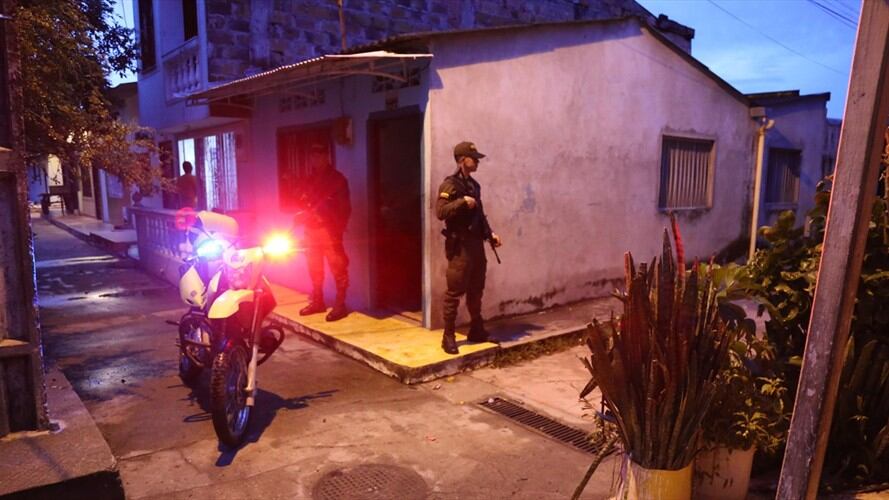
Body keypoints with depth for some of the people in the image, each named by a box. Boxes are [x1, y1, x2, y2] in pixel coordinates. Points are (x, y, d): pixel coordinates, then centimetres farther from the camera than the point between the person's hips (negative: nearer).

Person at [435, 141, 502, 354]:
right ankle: (448, 336, 3)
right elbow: (440, 212, -21)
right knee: (455, 292, -5)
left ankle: (477, 330, 26)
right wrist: (462, 201, -27)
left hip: (476, 243, 8)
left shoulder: (474, 185, 15)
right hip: (460, 245, -8)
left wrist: (490, 234, 12)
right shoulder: (450, 184, -10)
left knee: (476, 291, 14)